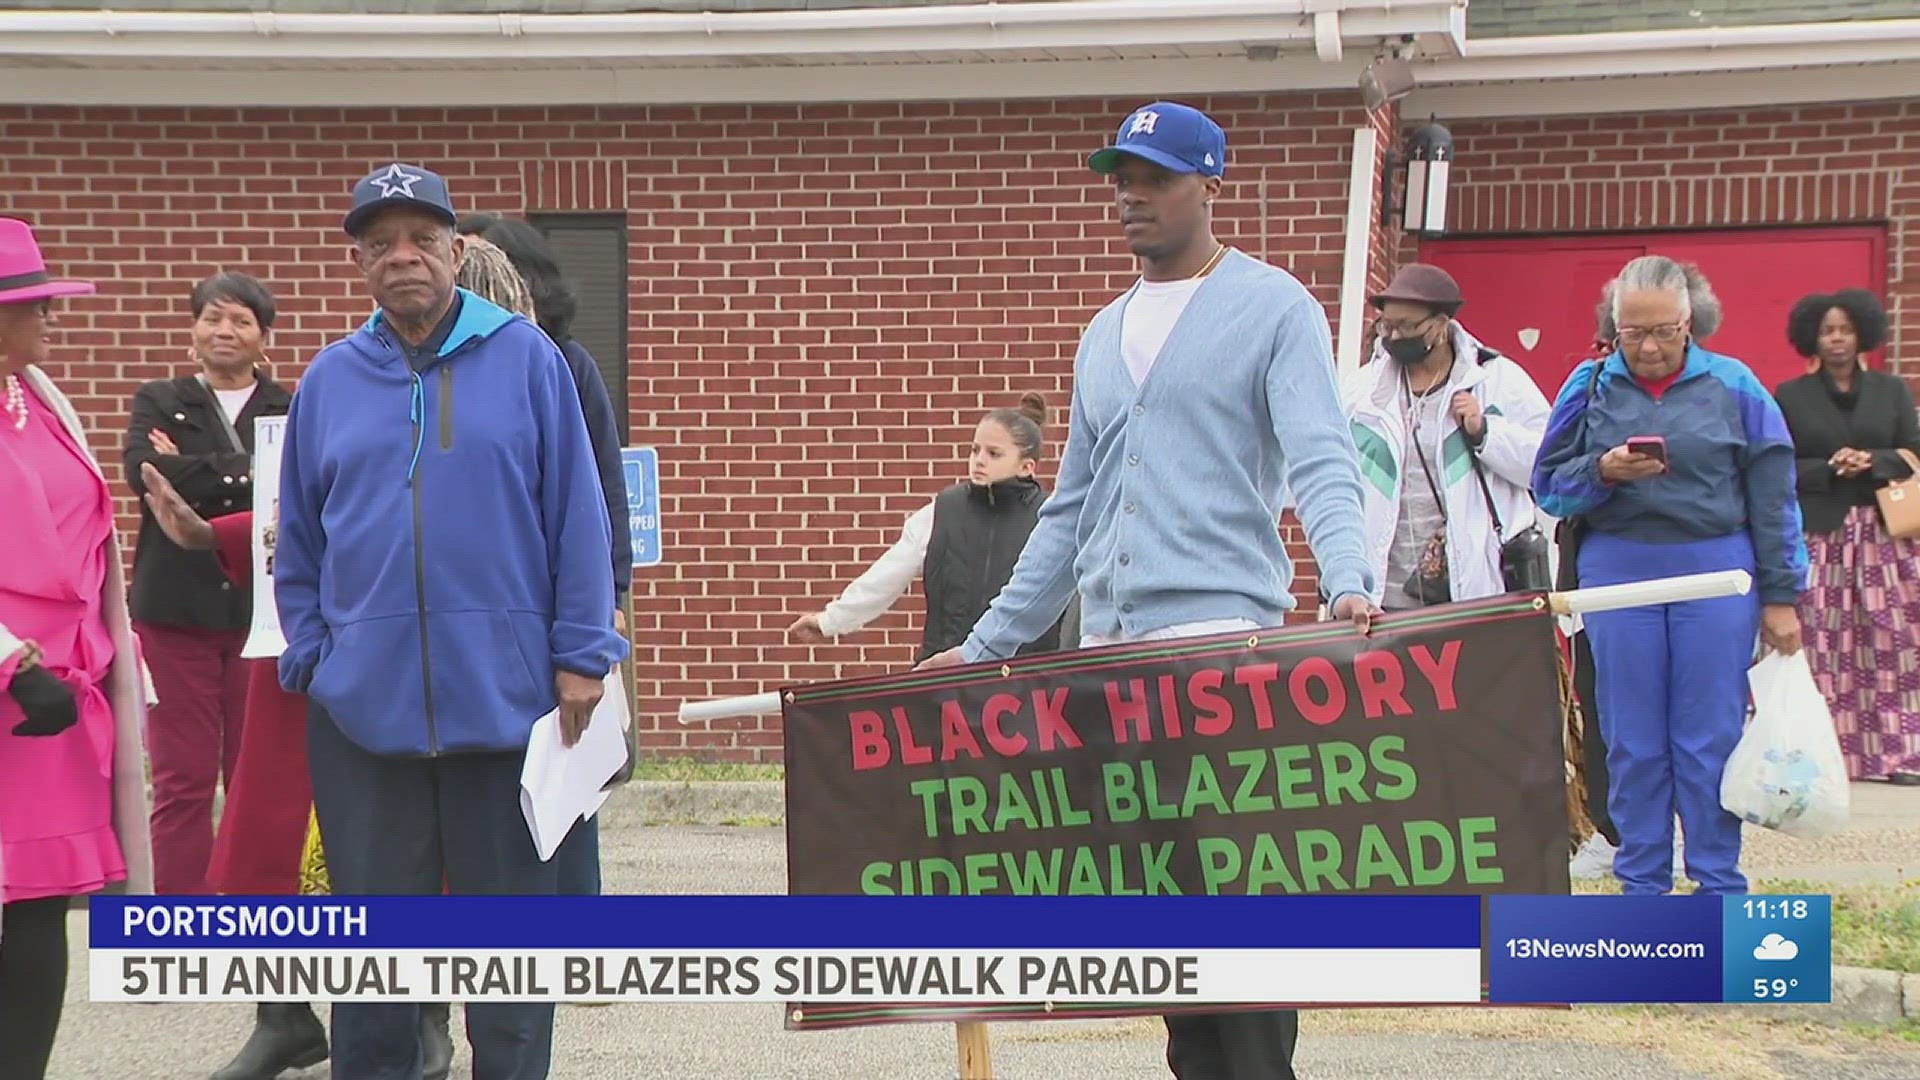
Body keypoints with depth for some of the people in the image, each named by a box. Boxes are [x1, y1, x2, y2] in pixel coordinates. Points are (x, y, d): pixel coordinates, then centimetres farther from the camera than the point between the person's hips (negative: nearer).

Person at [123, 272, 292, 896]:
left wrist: (193, 475, -10)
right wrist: (245, 471, -11)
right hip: (176, 611, 0)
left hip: (263, 609, 0)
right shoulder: (159, 403, 12)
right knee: (183, 780, 0)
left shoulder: (291, 411, 9)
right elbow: (144, 469, -8)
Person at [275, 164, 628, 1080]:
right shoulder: (329, 380, 9)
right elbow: (298, 544, 14)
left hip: (504, 695, -2)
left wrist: (580, 656, -5)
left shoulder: (525, 359, 1)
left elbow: (577, 515, -1)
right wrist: (312, 657, 4)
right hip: (363, 700, 2)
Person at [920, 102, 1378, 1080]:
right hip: (1107, 648, 7)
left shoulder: (1273, 309, 1)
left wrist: (1347, 583, -30)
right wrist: (985, 646, 22)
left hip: (1221, 632, -7)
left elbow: (1321, 465, -11)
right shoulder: (1106, 335, 21)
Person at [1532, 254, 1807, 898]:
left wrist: (1780, 596, 3)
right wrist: (1602, 472, -15)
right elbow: (1548, 486, 5)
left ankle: (1721, 888, 9)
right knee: (1632, 741, 5)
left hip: (1715, 573, -1)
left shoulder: (1733, 387, 2)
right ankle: (1642, 886, 13)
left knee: (1711, 737, 0)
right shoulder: (1590, 387, 5)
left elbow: (1772, 498, 4)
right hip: (1617, 573, 1)